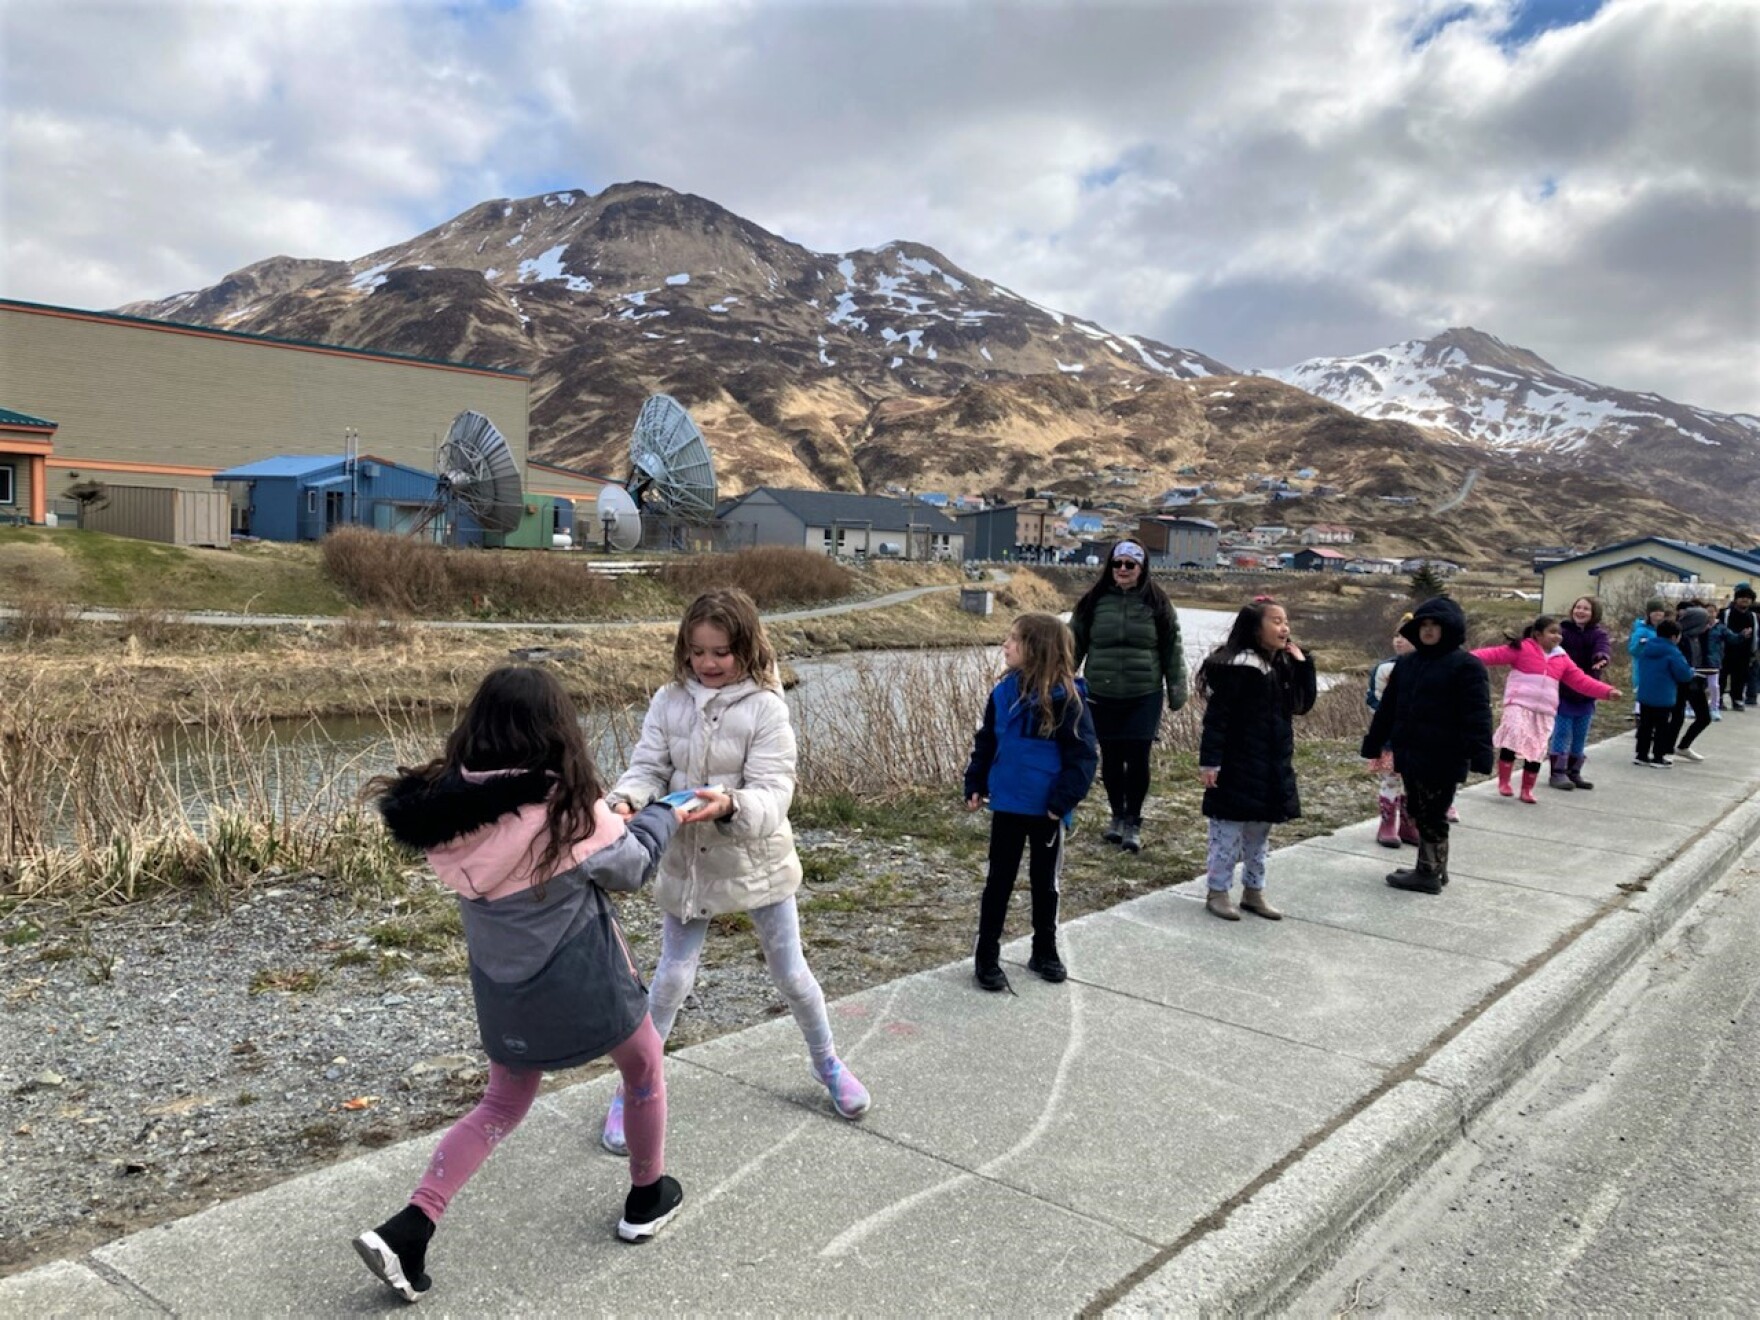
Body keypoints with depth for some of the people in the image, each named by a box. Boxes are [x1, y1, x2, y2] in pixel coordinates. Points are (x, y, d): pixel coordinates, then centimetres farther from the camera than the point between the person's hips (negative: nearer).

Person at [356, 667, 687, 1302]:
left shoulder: (451, 808, -9)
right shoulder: (571, 811, -24)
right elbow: (630, 868, -8)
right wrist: (662, 816, 10)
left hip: (503, 988, 5)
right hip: (582, 984, -4)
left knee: (502, 1105, 23)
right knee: (645, 1070, 24)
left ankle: (407, 1229, 10)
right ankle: (646, 1200, 39)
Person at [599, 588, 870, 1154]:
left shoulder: (766, 707, -16)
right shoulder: (668, 701, -6)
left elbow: (772, 795, -22)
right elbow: (648, 770, -8)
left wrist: (730, 805, -43)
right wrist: (625, 802, -31)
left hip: (755, 860, -1)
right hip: (686, 860, 2)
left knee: (790, 974, 13)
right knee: (672, 978, 5)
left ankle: (828, 1062, 39)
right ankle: (633, 1086, 24)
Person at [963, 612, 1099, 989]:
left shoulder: (1065, 699, -15)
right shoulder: (1003, 693, -1)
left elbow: (1083, 755, -14)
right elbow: (985, 742, 9)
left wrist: (1064, 799, -20)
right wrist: (975, 784, 3)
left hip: (1046, 811, -3)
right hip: (1007, 805, 3)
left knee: (1045, 882, 14)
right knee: (999, 880, 11)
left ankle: (1045, 952, 31)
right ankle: (986, 956, 19)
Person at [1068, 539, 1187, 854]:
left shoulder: (1156, 604, -1)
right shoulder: (1095, 602, 0)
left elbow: (1172, 649, 4)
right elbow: (1075, 644, 6)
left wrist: (1177, 689, 4)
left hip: (1144, 696, -1)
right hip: (1102, 696, 1)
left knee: (1137, 759, -3)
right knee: (1111, 758, 9)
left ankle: (1133, 823, 12)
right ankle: (1117, 816, 28)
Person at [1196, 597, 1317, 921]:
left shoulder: (1283, 666, 7)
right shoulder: (1238, 667, -18)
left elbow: (1303, 704, 10)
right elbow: (1217, 717, -19)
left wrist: (1303, 664, -1)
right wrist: (1209, 761, -22)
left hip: (1272, 768, 8)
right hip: (1237, 766, -8)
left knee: (1260, 833, 17)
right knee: (1228, 832, 3)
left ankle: (1253, 891, 29)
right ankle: (1218, 891, 15)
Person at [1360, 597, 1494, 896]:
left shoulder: (1466, 665, -9)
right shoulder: (1406, 663, 12)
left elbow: (1477, 715, -16)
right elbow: (1388, 708, 16)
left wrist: (1479, 755, -25)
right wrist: (1373, 745, 15)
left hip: (1442, 758, -7)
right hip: (1410, 754, 7)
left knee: (1432, 815, 1)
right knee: (1420, 813, 15)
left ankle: (1429, 874, 11)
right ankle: (1433, 868, 28)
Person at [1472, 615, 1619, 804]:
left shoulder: (1562, 659, 13)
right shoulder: (1522, 648, -3)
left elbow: (1581, 681, 15)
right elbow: (1495, 654, -10)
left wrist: (1607, 691, 7)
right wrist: (1472, 658, -25)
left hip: (1545, 712, 5)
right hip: (1519, 705, -5)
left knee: (1536, 752, 7)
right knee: (1512, 741, -18)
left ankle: (1527, 789, 20)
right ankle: (1503, 782, -4)